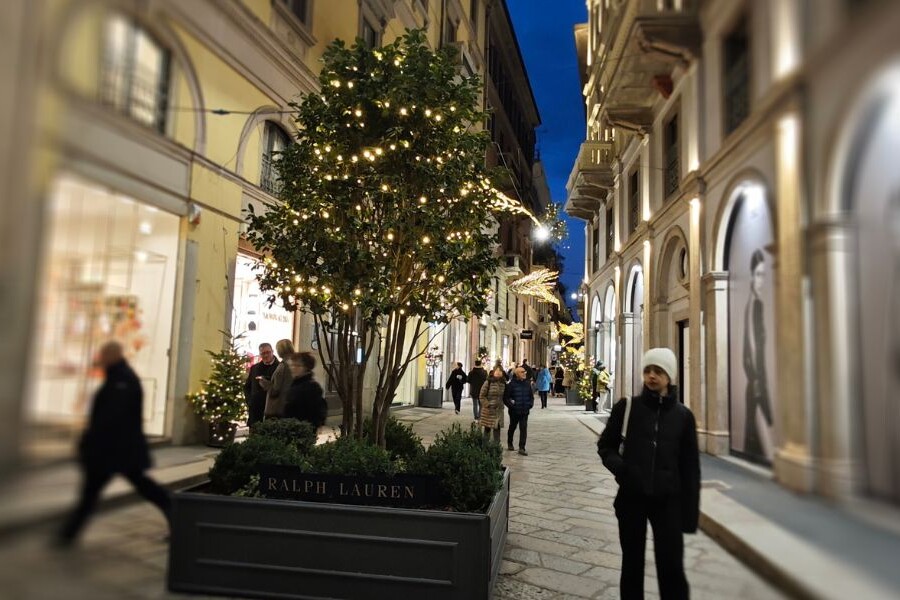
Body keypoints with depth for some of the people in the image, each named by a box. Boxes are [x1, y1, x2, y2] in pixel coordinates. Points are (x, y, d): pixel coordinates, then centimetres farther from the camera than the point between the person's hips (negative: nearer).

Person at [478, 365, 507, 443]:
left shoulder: (503, 383, 4)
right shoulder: (488, 382, -9)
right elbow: (482, 395, -6)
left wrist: (501, 404, 6)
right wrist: (487, 404, -11)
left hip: (499, 410, 4)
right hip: (489, 410, -4)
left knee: (497, 428, 7)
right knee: (487, 428, 5)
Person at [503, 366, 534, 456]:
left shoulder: (527, 384, 4)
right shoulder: (511, 384, -12)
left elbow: (531, 396, 15)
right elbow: (505, 398, -9)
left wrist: (530, 404, 1)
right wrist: (511, 405, -14)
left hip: (525, 411, 3)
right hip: (514, 411, -3)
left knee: (524, 429, -5)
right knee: (512, 427, 16)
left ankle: (522, 448, -3)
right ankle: (509, 444, 36)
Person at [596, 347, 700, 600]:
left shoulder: (682, 415, 1)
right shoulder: (626, 407, -1)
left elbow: (690, 467, 3)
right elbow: (605, 445, 8)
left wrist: (689, 513, 0)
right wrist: (619, 466, -13)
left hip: (668, 500, 0)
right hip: (631, 497, 0)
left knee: (672, 567, 0)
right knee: (632, 563, 12)